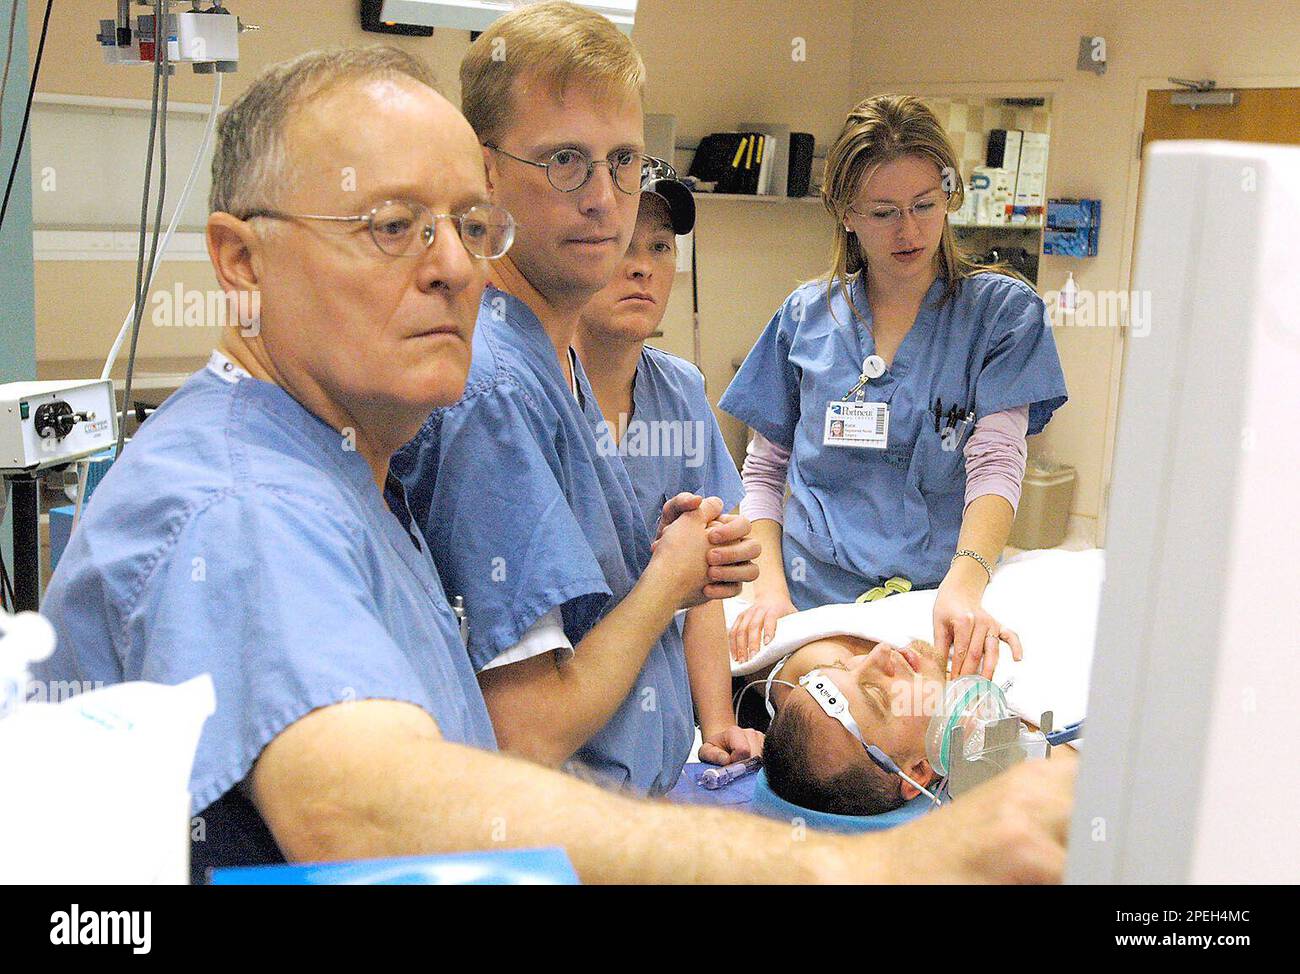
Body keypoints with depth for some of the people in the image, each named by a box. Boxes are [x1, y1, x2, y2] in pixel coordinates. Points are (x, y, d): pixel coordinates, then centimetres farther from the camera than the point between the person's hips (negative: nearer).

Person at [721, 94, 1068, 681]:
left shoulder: (1003, 312, 3)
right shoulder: (806, 316, 9)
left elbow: (996, 462, -9)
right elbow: (764, 468, 11)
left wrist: (962, 588, -26)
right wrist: (770, 588, -4)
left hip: (945, 610, -1)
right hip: (814, 603, 1)